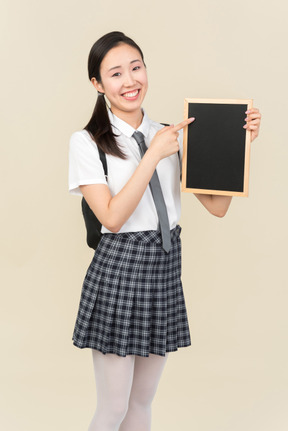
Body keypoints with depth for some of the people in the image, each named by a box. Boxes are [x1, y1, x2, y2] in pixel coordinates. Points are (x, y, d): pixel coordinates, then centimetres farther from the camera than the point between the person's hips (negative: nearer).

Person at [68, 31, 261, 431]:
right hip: (118, 270, -4)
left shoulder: (171, 136, 6)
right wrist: (154, 155, -19)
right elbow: (112, 217, -16)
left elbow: (217, 206, 2)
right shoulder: (86, 142, -7)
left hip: (166, 267, 5)